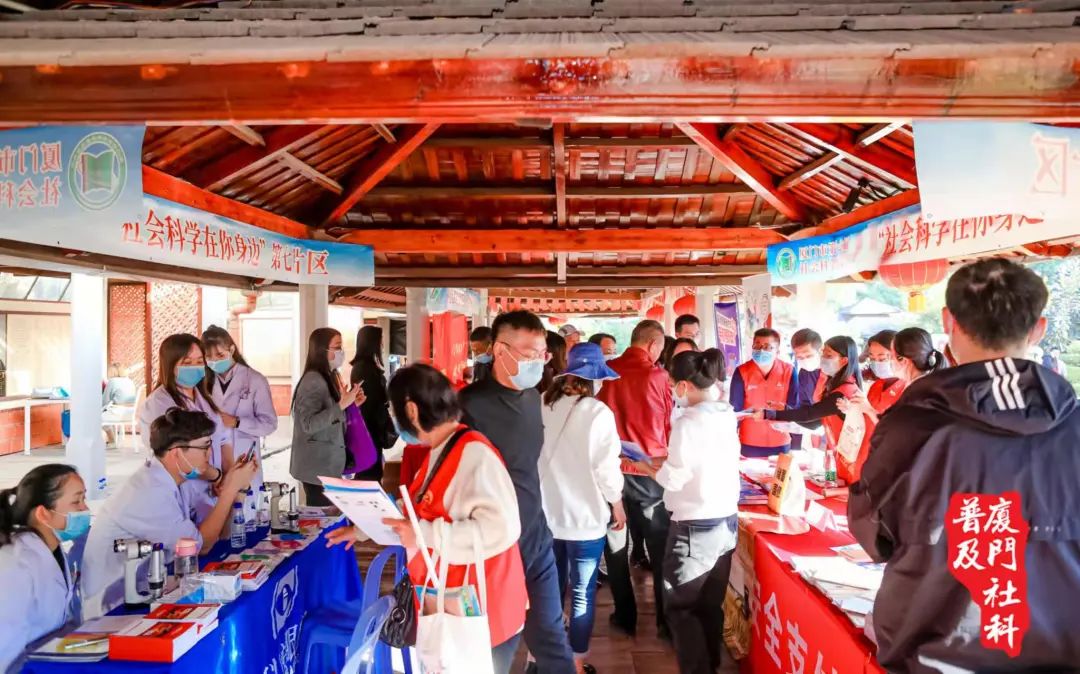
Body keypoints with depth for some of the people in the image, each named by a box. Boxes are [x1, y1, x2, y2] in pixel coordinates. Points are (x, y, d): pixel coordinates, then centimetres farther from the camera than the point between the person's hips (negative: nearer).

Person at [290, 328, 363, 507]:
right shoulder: (313, 380, -16)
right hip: (318, 468, -9)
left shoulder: (329, 378, 11)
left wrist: (351, 404, 4)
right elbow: (309, 424, -24)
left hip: (328, 465, 9)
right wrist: (342, 405, -27)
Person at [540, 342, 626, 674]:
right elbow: (605, 466, -12)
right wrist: (617, 505, 3)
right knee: (582, 593, 8)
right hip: (584, 516, -5)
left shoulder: (544, 406, -3)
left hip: (547, 513, 5)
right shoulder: (597, 412, -15)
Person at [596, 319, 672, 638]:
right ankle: (667, 619, 18)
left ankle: (625, 616, 23)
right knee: (659, 546, 12)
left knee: (614, 543, 15)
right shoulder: (659, 377, -9)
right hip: (649, 471, -1)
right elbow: (670, 427, 3)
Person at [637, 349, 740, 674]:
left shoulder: (688, 422, -19)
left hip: (695, 527, -8)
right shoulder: (727, 415, 5)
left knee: (680, 607, 8)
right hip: (727, 522, 8)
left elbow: (674, 479, -15)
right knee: (711, 605, 18)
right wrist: (671, 459, 11)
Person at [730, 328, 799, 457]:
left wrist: (784, 408, -27)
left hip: (780, 443, 1)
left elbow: (795, 408, -4)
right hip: (749, 443, -1)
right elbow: (735, 410, -5)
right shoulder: (742, 372, -10)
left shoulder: (789, 371, -8)